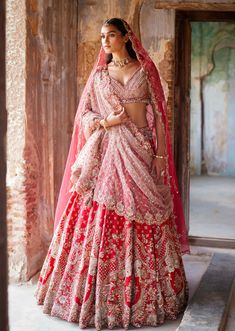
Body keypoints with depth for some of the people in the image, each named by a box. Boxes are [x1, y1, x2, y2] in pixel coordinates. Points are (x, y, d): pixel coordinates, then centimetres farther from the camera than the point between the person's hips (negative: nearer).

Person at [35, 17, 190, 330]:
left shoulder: (145, 71, 7)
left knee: (142, 216, -1)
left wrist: (160, 155, -4)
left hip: (141, 152, -1)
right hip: (106, 153, 1)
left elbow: (158, 115, 4)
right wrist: (105, 122, -9)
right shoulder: (98, 74, 11)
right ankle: (100, 295, 8)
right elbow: (83, 115, 11)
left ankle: (144, 291, 11)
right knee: (102, 221, -3)